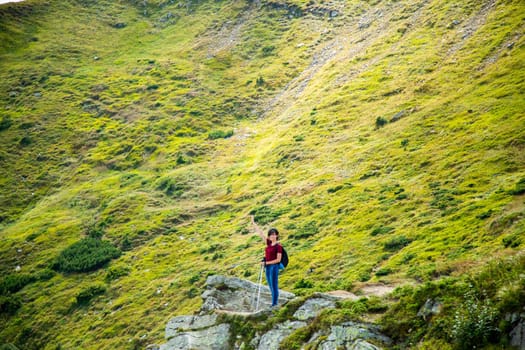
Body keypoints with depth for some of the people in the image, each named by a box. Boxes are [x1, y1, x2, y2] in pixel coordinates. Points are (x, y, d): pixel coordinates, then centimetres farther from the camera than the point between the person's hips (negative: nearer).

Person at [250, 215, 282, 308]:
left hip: (274, 267, -8)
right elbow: (260, 233, 9)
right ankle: (275, 303, 17)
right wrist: (253, 222, 9)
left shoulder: (278, 246, -12)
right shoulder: (269, 243, 7)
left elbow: (278, 260, -14)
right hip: (267, 267, 8)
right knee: (271, 286, 11)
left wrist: (266, 263, -15)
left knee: (274, 286, -3)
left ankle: (274, 304, 1)